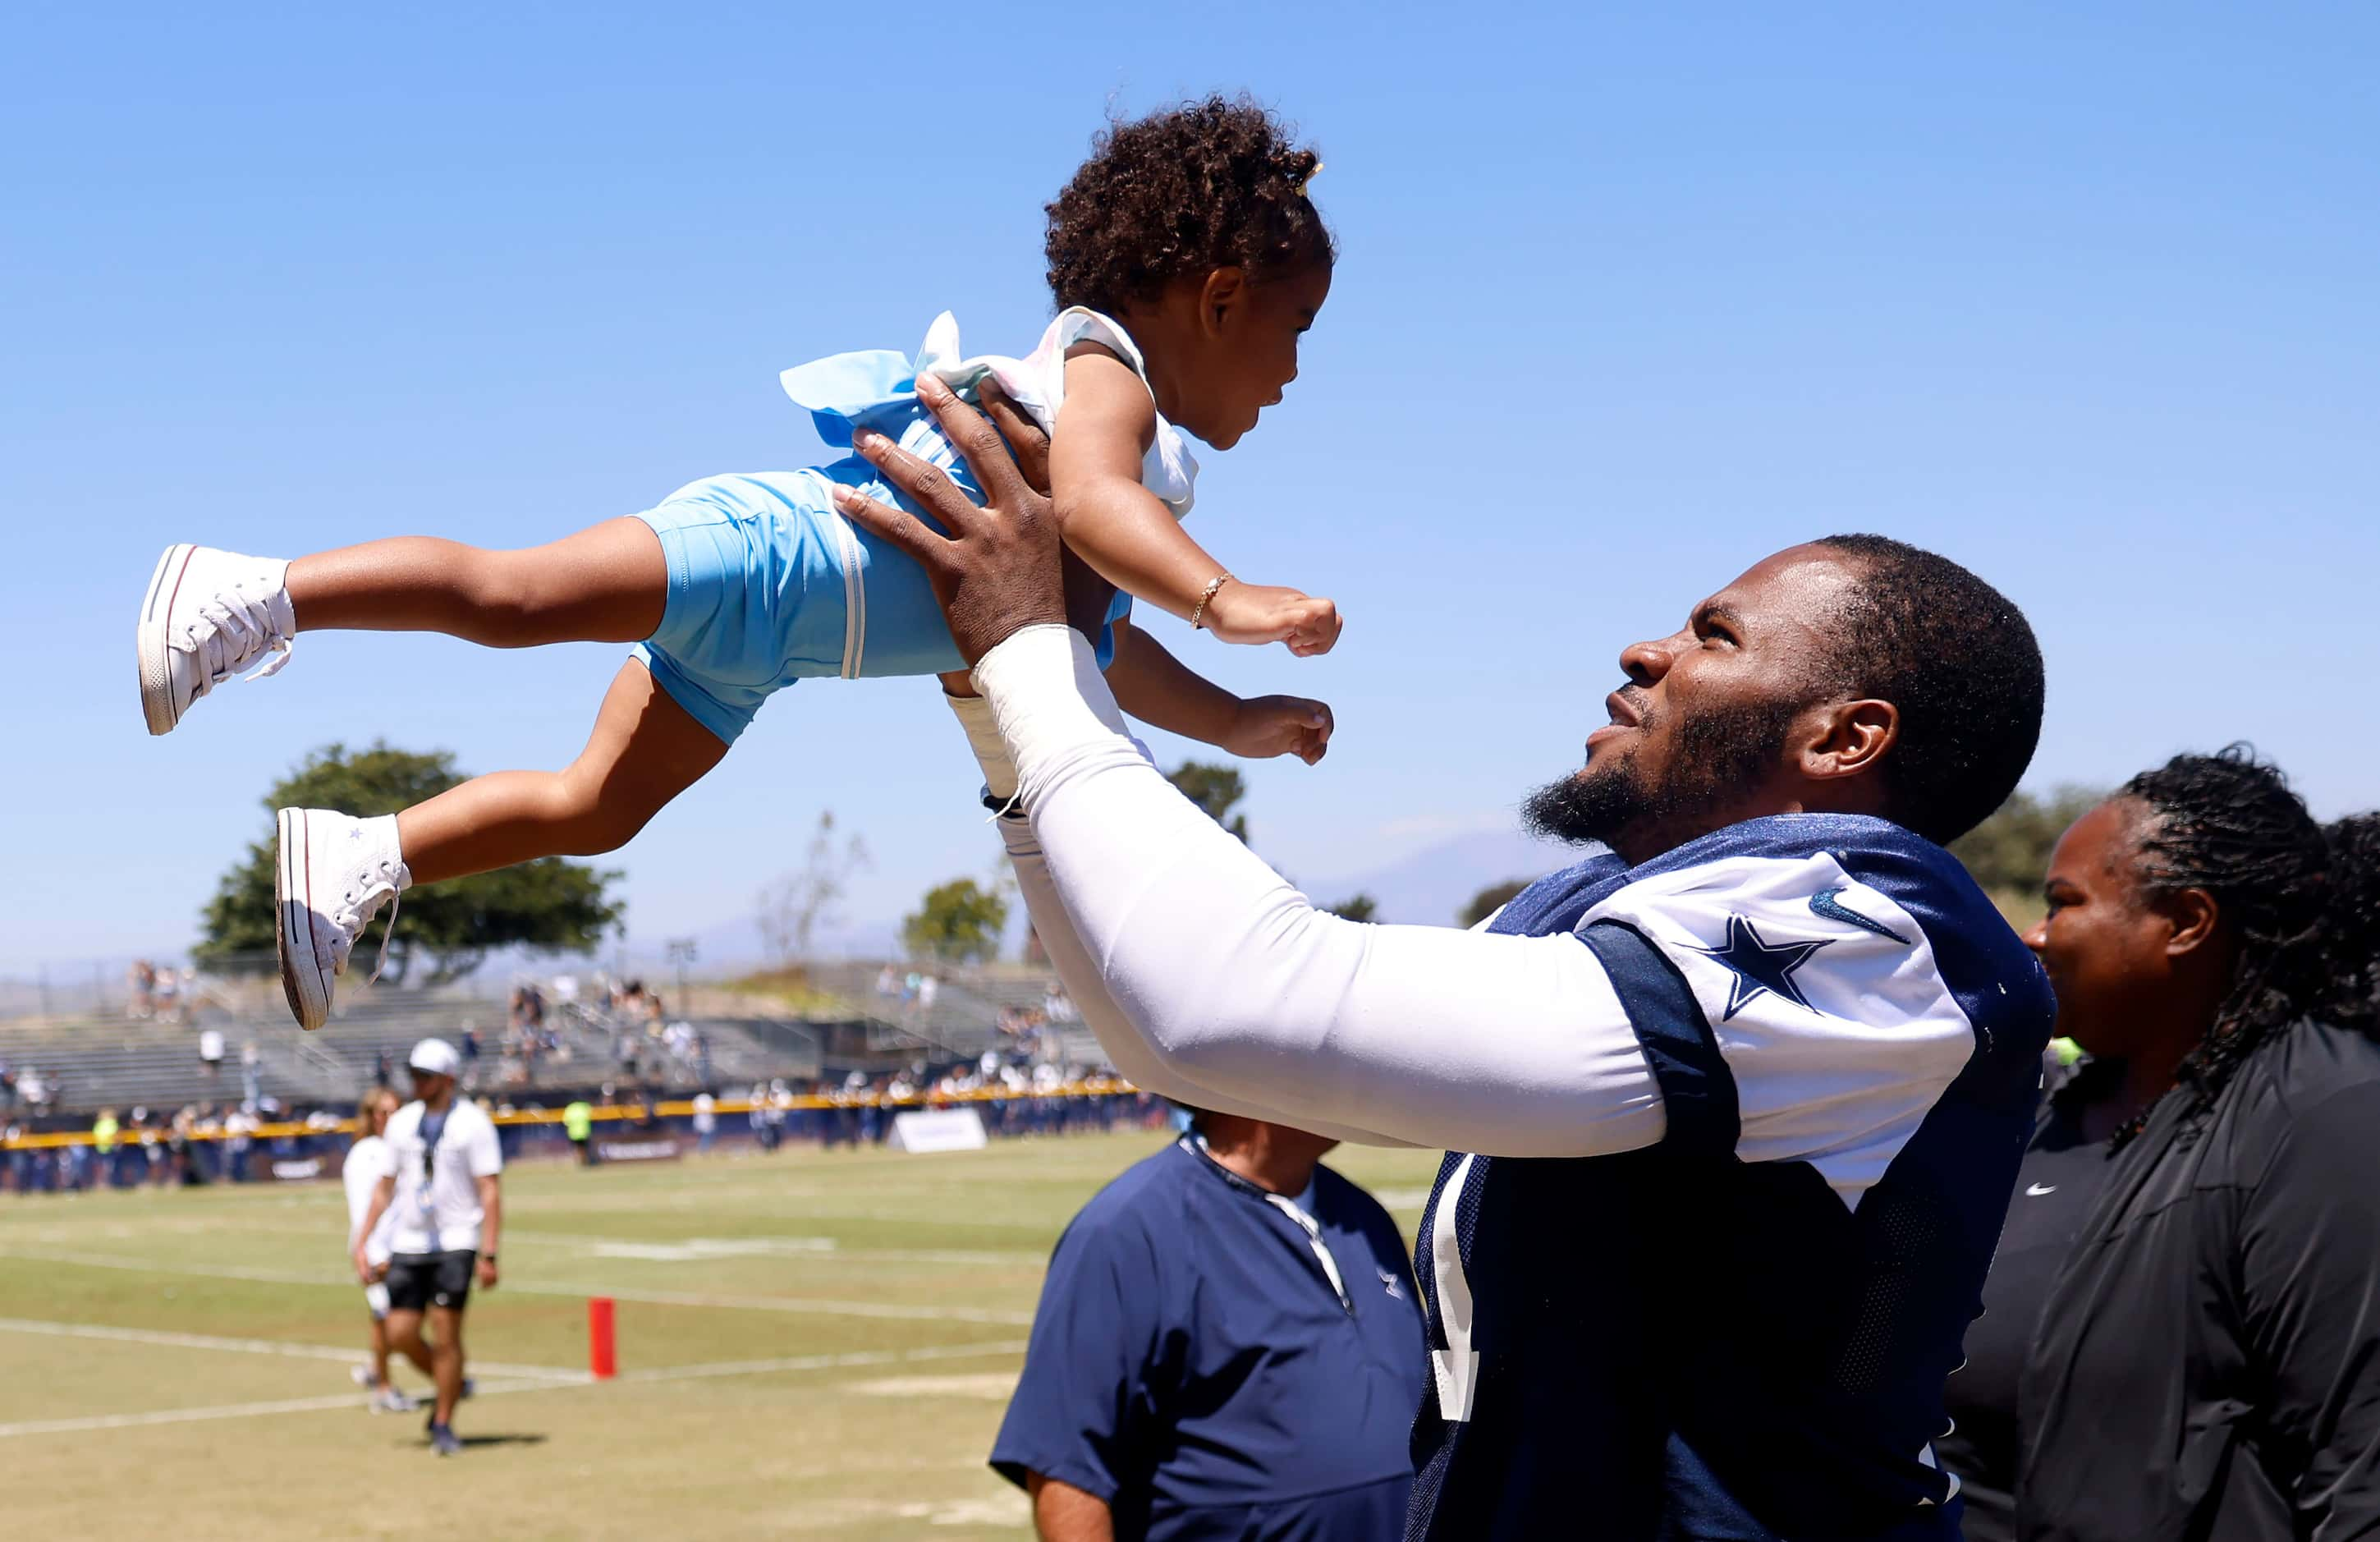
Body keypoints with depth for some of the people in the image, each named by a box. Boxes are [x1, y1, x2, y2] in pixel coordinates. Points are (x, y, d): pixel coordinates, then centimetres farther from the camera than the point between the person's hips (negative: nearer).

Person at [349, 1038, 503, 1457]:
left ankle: (444, 1424, 3)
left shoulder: (472, 1122, -6)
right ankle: (452, 1384, 26)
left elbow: (490, 1191, -9)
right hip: (408, 1244, 5)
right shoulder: (401, 1122, 10)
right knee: (401, 1333, -1)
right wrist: (362, 1244, 8)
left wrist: (488, 1254, -16)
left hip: (455, 1244, -5)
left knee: (445, 1332, -9)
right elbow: (384, 1187, 15)